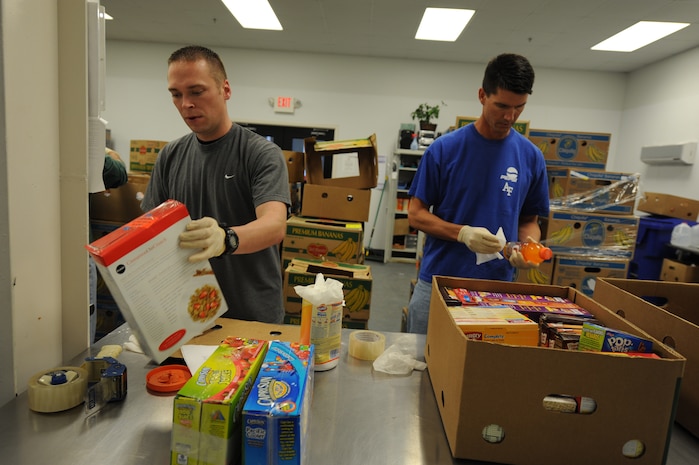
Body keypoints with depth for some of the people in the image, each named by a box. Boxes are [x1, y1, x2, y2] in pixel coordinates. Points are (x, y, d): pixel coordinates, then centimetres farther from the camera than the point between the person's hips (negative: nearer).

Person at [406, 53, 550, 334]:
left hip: (496, 287, 2)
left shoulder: (530, 157, 1)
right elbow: (416, 214, -4)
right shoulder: (444, 148, -7)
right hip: (437, 284, -1)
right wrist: (462, 232, -20)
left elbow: (529, 220, 10)